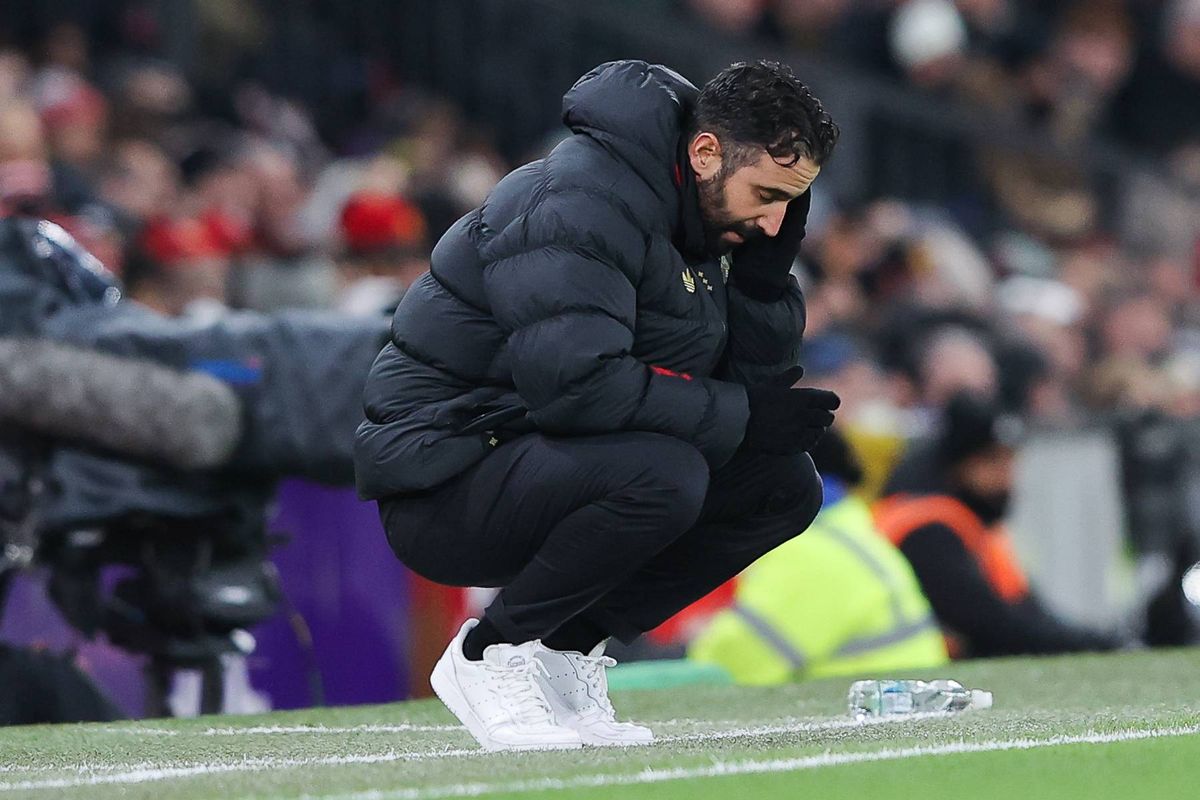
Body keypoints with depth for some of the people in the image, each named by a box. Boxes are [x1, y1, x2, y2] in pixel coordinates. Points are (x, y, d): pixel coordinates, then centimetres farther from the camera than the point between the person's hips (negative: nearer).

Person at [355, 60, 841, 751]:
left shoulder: (703, 211, 7)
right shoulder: (579, 206, -22)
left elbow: (761, 374, 7)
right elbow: (574, 384, -32)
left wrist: (768, 263, -9)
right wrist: (741, 416, -23)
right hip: (441, 487, -9)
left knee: (785, 484, 2)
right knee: (662, 475, -33)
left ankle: (568, 646, 5)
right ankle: (492, 654, -12)